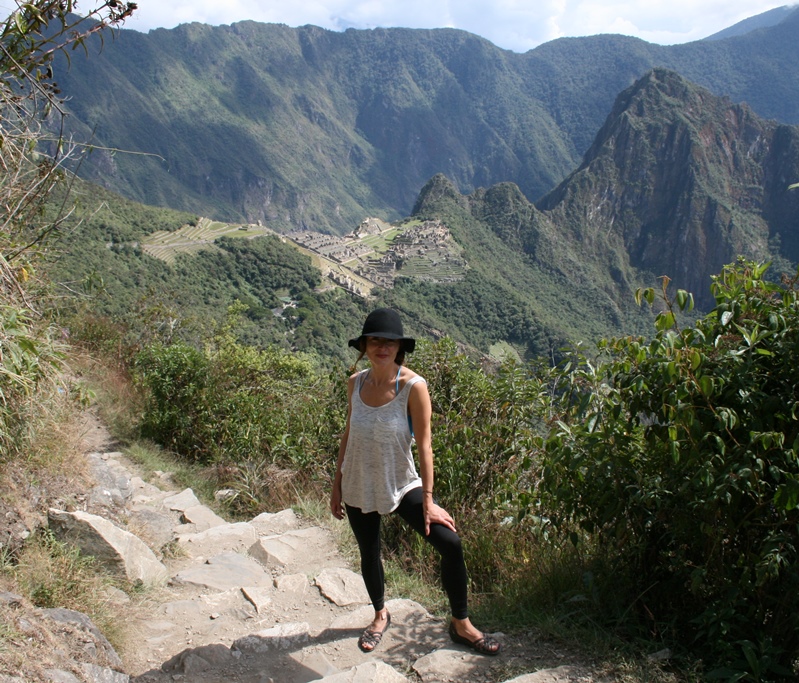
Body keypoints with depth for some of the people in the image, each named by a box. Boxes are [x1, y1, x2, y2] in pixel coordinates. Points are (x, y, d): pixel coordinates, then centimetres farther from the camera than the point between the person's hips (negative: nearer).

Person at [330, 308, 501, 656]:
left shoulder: (413, 386, -18)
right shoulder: (356, 383, -5)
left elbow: (424, 445, -16)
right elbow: (349, 434, 6)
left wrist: (428, 501, -15)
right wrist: (337, 485, 8)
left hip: (401, 485, -3)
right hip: (358, 488, 3)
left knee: (450, 543, -12)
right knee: (369, 554, 17)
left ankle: (461, 624, 10)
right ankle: (380, 615, 46)